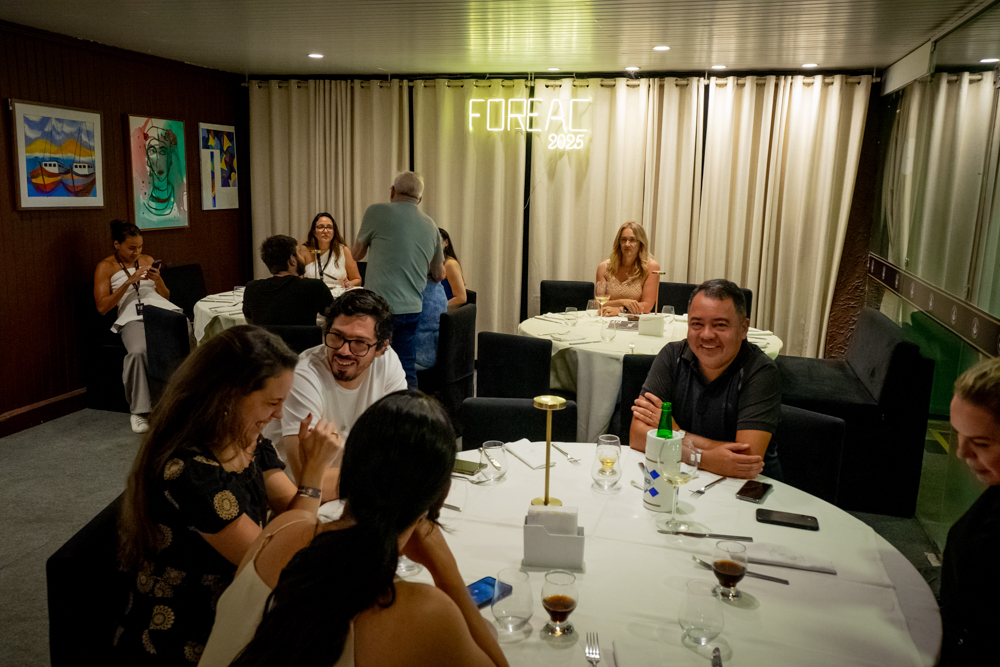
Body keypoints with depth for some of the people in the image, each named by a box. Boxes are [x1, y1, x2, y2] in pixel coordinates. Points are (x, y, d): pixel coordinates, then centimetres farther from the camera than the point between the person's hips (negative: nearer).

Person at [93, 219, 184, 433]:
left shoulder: (147, 260, 24)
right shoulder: (106, 267, 12)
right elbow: (102, 307, 1)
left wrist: (158, 280, 4)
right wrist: (128, 282, -7)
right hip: (133, 317, -3)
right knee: (138, 351, -37)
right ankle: (139, 411, -24)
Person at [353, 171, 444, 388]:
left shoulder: (377, 212, -4)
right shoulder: (430, 226, 11)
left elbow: (357, 253, 10)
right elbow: (439, 275, 20)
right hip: (412, 309, 5)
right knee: (407, 372, 12)